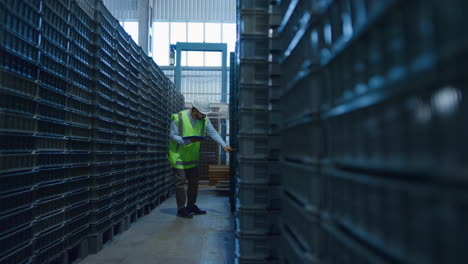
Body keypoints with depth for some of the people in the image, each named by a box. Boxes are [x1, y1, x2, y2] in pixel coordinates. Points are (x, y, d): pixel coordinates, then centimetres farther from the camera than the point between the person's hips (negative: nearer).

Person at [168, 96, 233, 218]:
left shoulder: (204, 120, -1)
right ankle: (181, 209, 11)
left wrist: (224, 145, -18)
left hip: (192, 158, 6)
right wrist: (188, 141, -30)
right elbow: (173, 135, -16)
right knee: (181, 183, -2)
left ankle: (191, 206, 29)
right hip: (179, 157, -6)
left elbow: (213, 132, -5)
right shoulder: (178, 118, -17)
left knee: (194, 182, 13)